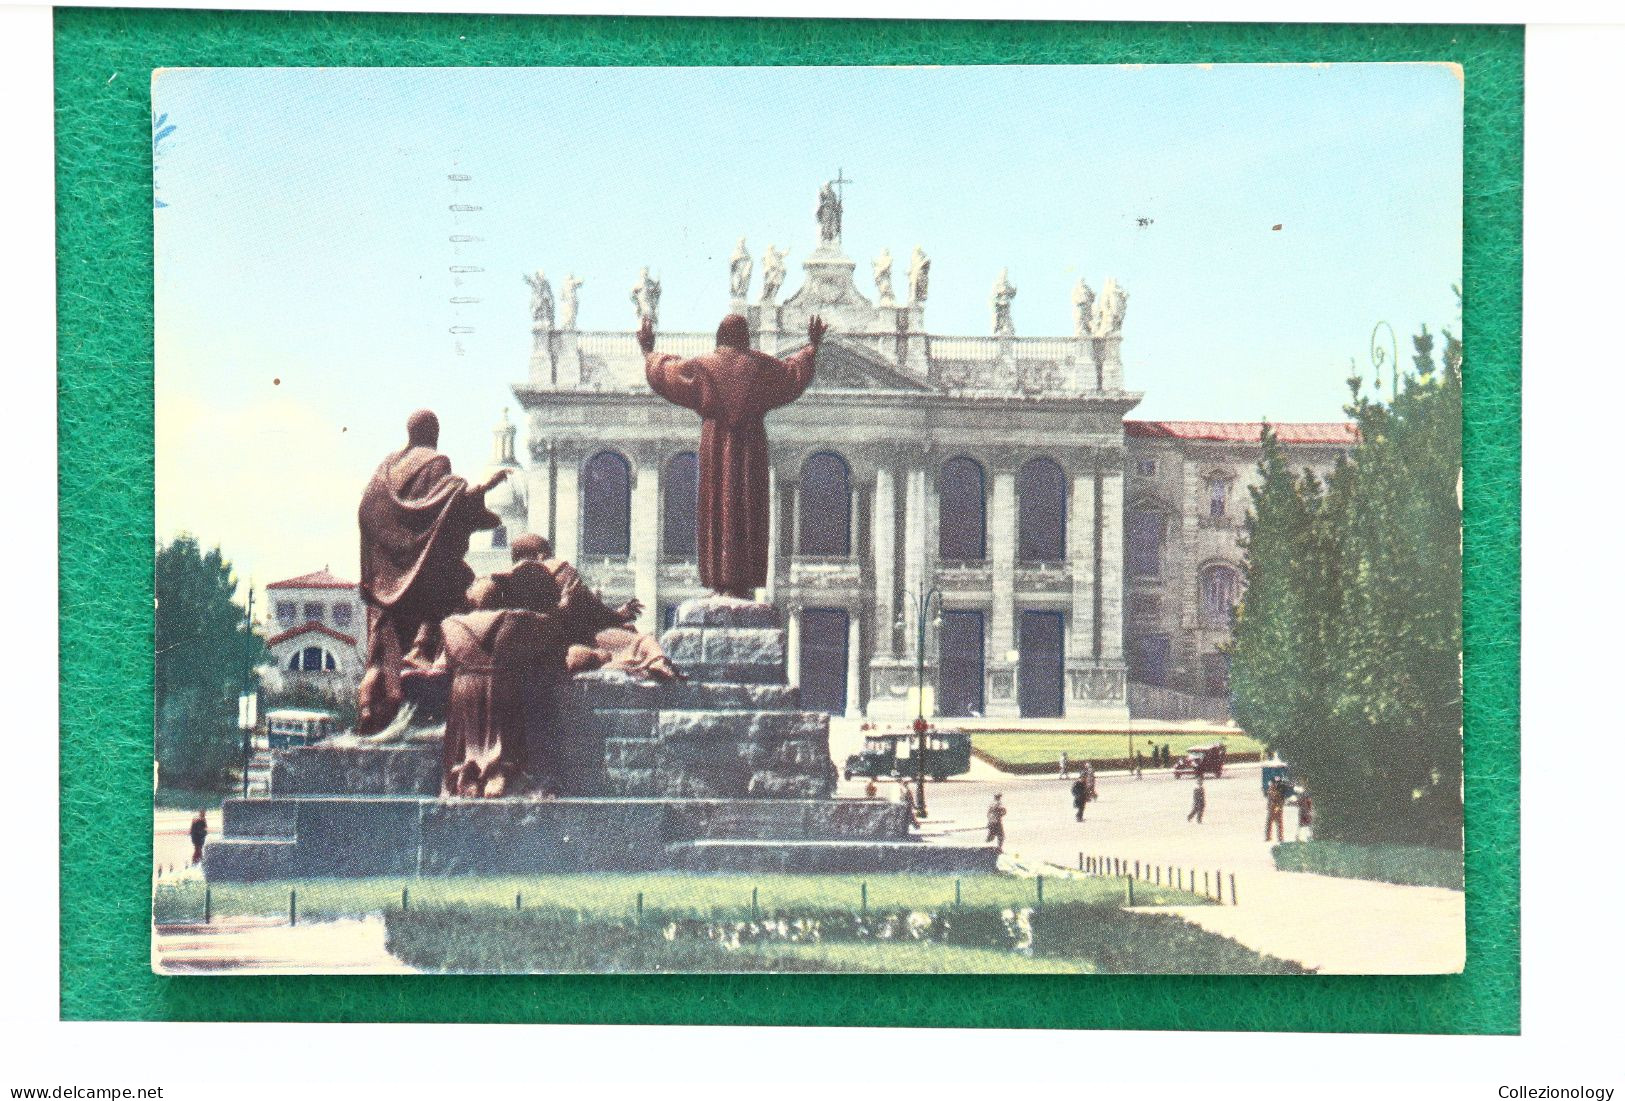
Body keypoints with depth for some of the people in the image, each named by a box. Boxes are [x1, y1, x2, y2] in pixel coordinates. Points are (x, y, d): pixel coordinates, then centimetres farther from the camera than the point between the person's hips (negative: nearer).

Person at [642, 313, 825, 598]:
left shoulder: (703, 366, 0)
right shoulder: (758, 365, 0)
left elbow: (665, 371, 9)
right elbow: (794, 372, 11)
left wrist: (649, 352, 26)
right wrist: (812, 347, 26)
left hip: (714, 446, 1)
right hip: (749, 446, -1)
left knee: (715, 510, 5)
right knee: (747, 511, 1)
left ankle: (717, 580, 1)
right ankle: (741, 581, -4)